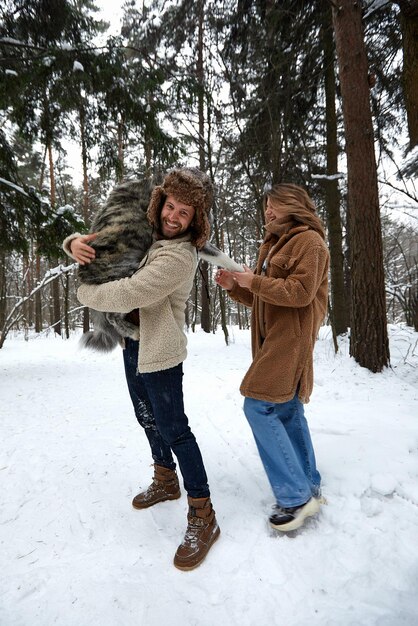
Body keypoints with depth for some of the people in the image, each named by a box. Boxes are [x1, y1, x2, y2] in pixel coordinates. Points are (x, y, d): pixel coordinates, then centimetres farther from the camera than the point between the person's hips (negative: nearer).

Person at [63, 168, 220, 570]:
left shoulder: (178, 257, -23)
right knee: (148, 417, 21)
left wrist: (84, 293, -9)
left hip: (159, 350, -9)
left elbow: (125, 295, -29)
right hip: (133, 343, 9)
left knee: (172, 427, -5)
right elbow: (101, 243, 12)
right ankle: (166, 481, 43)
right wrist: (76, 243, -13)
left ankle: (202, 517, 9)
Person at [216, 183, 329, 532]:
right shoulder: (275, 245, 22)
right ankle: (309, 488, 22)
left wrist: (254, 281, -15)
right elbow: (260, 299, 21)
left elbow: (300, 292, -18)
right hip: (274, 338, 9)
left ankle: (296, 496, -4)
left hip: (291, 339, -9)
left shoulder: (309, 240, -6)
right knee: (287, 411, 10)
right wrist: (234, 286, 5)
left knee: (259, 406, -13)